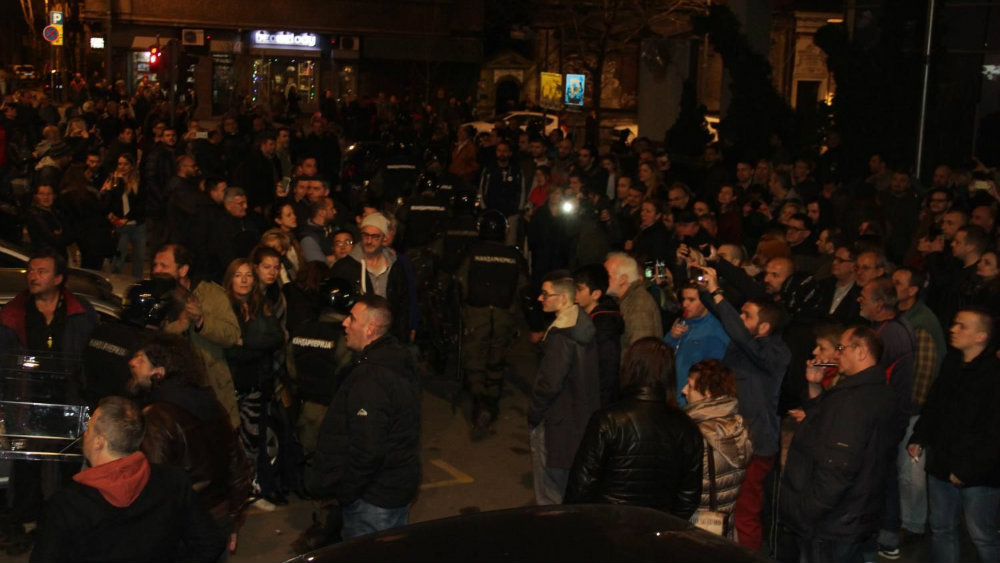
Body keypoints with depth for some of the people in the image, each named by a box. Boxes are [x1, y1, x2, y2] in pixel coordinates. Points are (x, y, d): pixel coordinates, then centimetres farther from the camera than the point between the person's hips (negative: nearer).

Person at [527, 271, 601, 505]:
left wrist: (534, 414, -10)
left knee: (550, 491, 3)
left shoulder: (560, 335, -24)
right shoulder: (584, 323, 4)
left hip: (556, 423, -9)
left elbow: (549, 383, -23)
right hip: (584, 414, 9)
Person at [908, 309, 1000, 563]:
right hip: (941, 464, 7)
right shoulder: (951, 363, 7)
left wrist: (969, 468, -17)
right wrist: (919, 439, 9)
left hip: (978, 473, -7)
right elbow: (932, 406, 19)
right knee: (941, 529, 16)